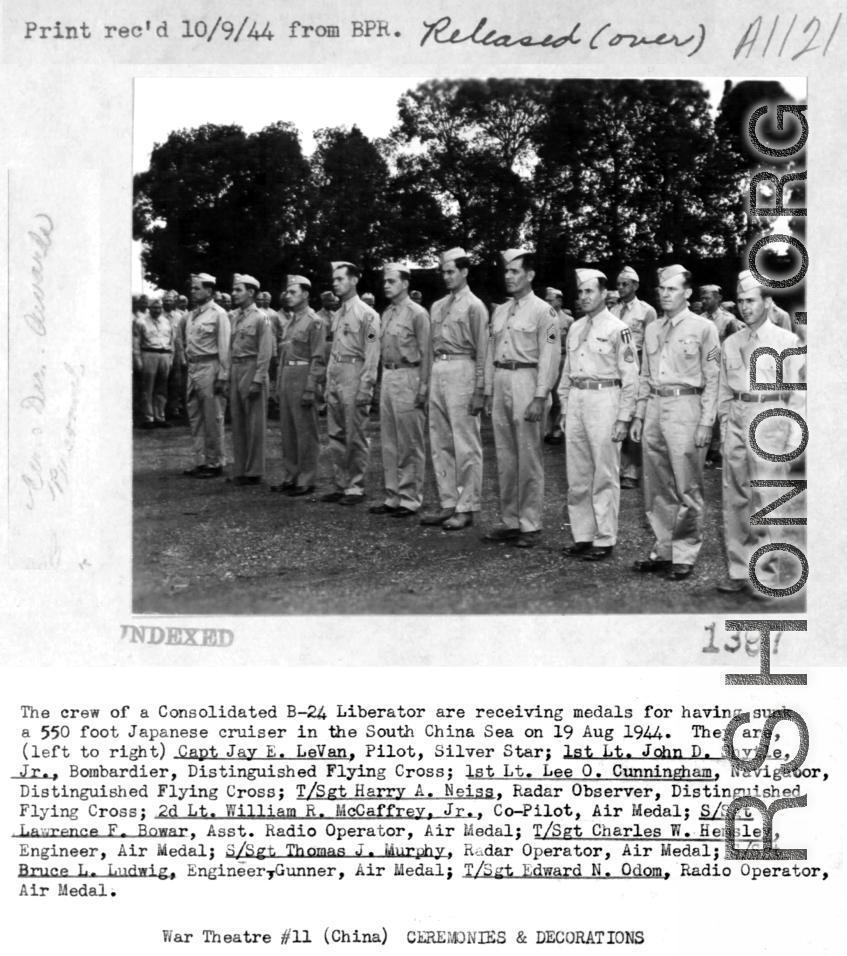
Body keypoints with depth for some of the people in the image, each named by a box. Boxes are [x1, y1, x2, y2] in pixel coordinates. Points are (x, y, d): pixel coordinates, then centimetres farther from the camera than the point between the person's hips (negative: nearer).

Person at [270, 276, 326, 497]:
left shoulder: (314, 322, -9)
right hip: (286, 378, 8)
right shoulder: (288, 324, 17)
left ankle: (307, 480, 3)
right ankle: (290, 476, 19)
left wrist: (310, 389, -19)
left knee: (306, 432, -2)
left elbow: (318, 359, -14)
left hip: (303, 378, -8)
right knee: (287, 430, 11)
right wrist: (279, 384, 16)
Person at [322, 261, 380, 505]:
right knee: (336, 435, 10)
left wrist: (365, 387, -18)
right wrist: (327, 383, 15)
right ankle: (340, 484, 18)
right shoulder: (339, 314, 16)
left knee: (355, 437, -3)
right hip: (334, 375, 8)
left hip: (353, 373, -8)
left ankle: (356, 487, 4)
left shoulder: (366, 314, -8)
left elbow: (372, 355, -13)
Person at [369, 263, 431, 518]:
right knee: (389, 443, 11)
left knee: (410, 444, -3)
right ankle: (393, 497, 19)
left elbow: (426, 353, -11)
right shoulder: (386, 314, 15)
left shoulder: (417, 313, -8)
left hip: (407, 377, -8)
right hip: (387, 376, 8)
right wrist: (384, 380, 13)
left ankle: (410, 499, 3)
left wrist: (423, 387, -15)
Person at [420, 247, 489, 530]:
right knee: (440, 443, 10)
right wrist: (427, 383, 14)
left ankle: (466, 508, 1)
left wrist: (479, 390, -14)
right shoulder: (438, 306, 17)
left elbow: (481, 350, -8)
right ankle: (448, 504, 18)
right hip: (438, 371, 8)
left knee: (466, 444, -4)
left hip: (461, 371, -8)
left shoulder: (474, 306, -4)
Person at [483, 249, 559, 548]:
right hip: (501, 383, 7)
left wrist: (540, 397, -18)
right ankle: (510, 521, 18)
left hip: (527, 382, -7)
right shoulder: (499, 311, 16)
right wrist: (488, 392, 14)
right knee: (505, 456, 10)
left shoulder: (542, 311, -6)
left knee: (528, 458, -3)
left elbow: (549, 357, -11)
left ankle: (530, 525, 3)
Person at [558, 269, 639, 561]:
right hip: (576, 400, 7)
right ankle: (582, 536, 18)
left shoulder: (618, 329, -6)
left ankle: (605, 540, 4)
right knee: (577, 474, 9)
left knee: (605, 475, -2)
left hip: (604, 399, -7)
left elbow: (630, 376, -8)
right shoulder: (575, 328, 14)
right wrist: (564, 407, 14)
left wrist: (624, 417, -12)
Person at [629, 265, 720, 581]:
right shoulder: (652, 329, 15)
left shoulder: (703, 328, -2)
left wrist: (706, 422, -11)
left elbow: (712, 380, -5)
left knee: (687, 488, -4)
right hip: (654, 408, 6)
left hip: (686, 407, -6)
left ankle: (685, 556, 3)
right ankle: (663, 550, 20)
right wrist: (639, 415, 14)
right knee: (657, 487, 10)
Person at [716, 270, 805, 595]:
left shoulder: (787, 341, 0)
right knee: (735, 497, 6)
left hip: (770, 417, -5)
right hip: (737, 418, 5)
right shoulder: (731, 343, 13)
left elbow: (798, 393, -1)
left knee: (767, 496, -7)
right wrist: (725, 427, 11)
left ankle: (767, 574, -1)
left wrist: (794, 436, -6)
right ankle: (738, 571, 14)